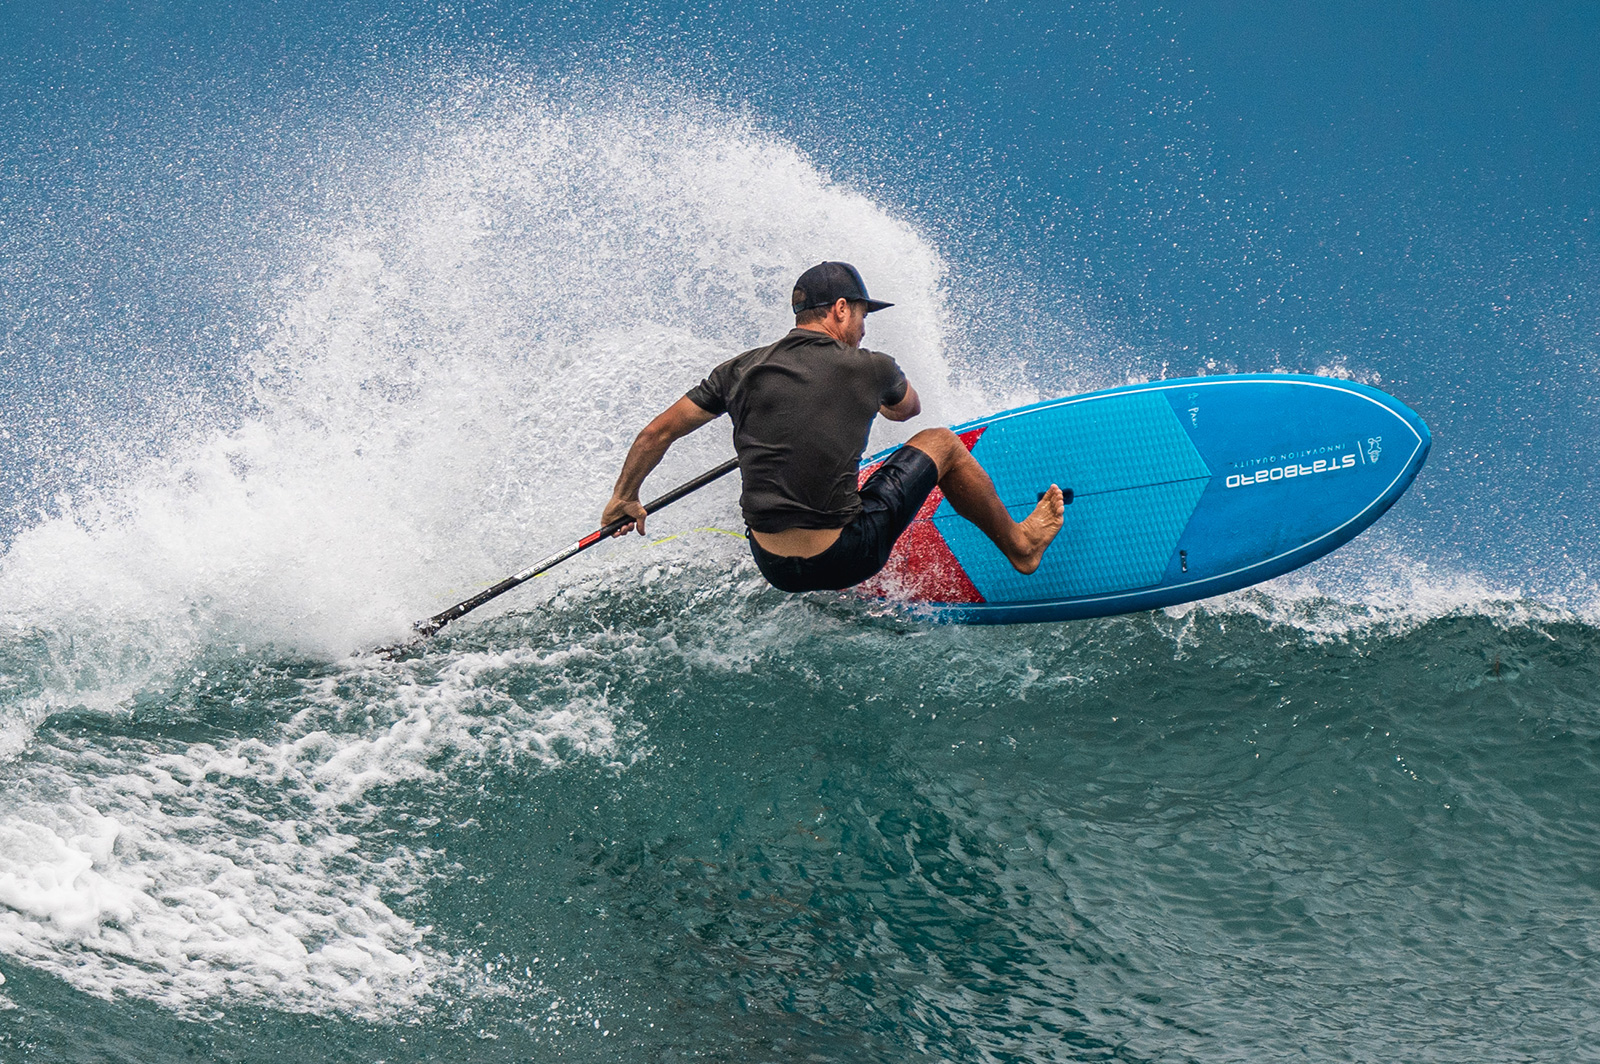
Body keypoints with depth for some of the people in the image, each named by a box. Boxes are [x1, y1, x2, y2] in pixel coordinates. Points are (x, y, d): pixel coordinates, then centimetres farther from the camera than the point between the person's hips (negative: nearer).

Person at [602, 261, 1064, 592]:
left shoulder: (742, 370, 1)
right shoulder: (870, 368, -5)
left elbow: (658, 433, 5)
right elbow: (909, 409, 20)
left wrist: (624, 498, 21)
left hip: (772, 568, 4)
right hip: (841, 562, -4)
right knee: (940, 443, 16)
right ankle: (1019, 545, 32)